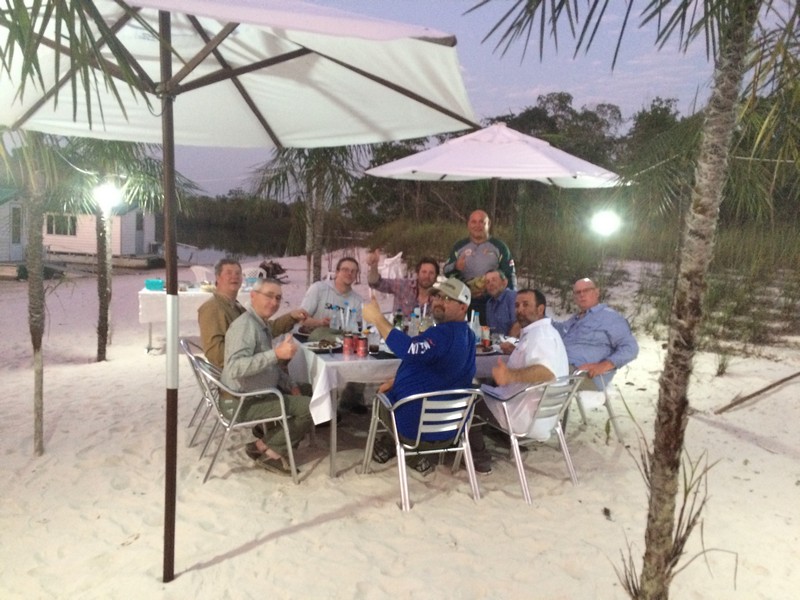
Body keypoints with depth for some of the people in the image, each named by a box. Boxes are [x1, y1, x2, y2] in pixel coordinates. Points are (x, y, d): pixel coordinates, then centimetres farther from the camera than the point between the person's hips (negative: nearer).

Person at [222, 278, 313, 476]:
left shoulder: (262, 324, 11)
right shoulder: (245, 325, -20)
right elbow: (236, 367, -35)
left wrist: (289, 385, 8)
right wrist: (276, 353, -42)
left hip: (256, 395, 10)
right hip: (245, 402, -10)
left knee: (306, 392, 23)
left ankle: (266, 440, 14)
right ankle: (269, 448, -2)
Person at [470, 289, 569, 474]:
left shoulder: (540, 334, -21)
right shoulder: (539, 332, 13)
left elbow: (547, 372, -40)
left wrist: (510, 376, -54)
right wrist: (515, 351, 18)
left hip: (527, 413, -10)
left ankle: (480, 459, 9)